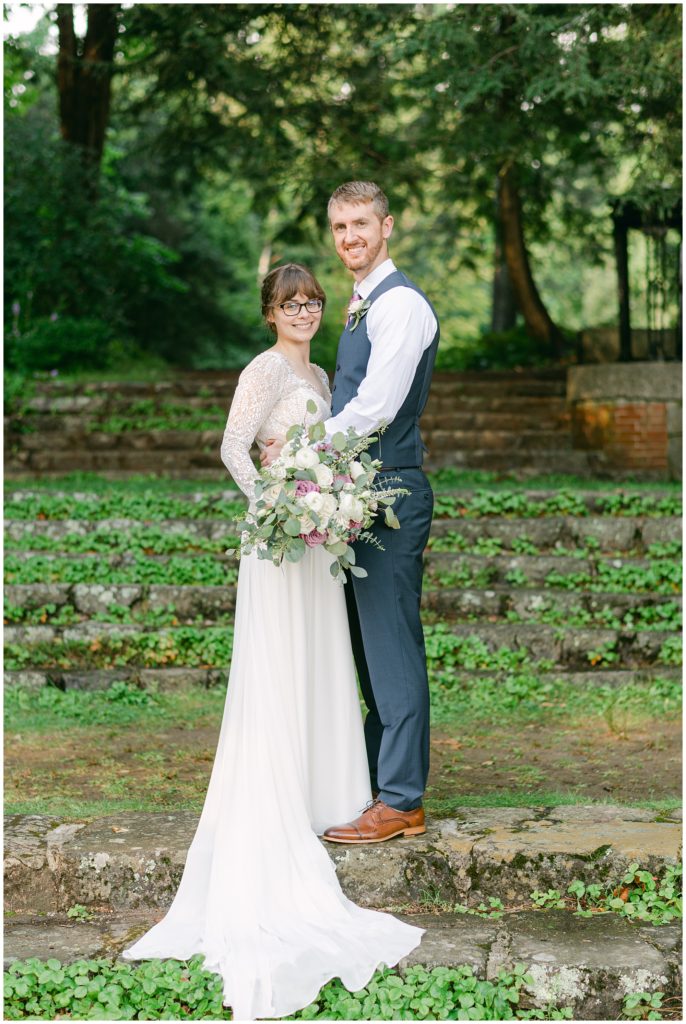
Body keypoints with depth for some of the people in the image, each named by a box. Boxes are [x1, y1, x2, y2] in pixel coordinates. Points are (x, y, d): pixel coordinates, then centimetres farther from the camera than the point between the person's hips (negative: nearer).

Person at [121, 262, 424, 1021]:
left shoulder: (319, 375, 17)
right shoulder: (266, 368, -10)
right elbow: (234, 447, -20)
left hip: (317, 537, 9)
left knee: (318, 667, 13)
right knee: (276, 673, -4)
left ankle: (311, 797, 23)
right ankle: (270, 813, 3)